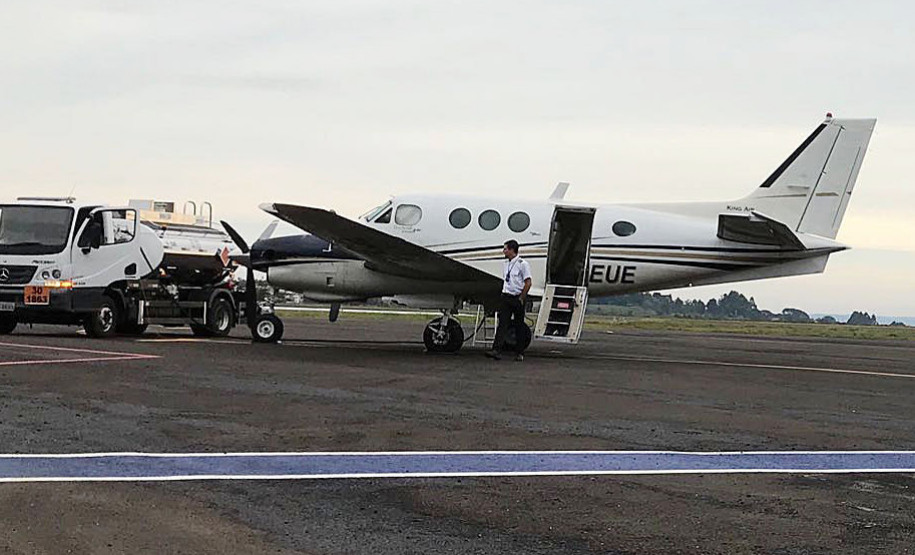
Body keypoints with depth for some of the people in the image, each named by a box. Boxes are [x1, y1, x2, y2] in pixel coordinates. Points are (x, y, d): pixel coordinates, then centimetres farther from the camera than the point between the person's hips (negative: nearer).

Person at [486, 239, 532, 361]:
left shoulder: (522, 264, -8)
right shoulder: (506, 264, 13)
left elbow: (528, 283, -11)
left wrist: (521, 298, -13)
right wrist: (503, 294, 11)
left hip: (517, 298, -5)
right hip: (506, 297, 5)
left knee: (519, 326, 4)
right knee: (502, 324, -7)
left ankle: (520, 353, 13)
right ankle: (497, 350, -17)